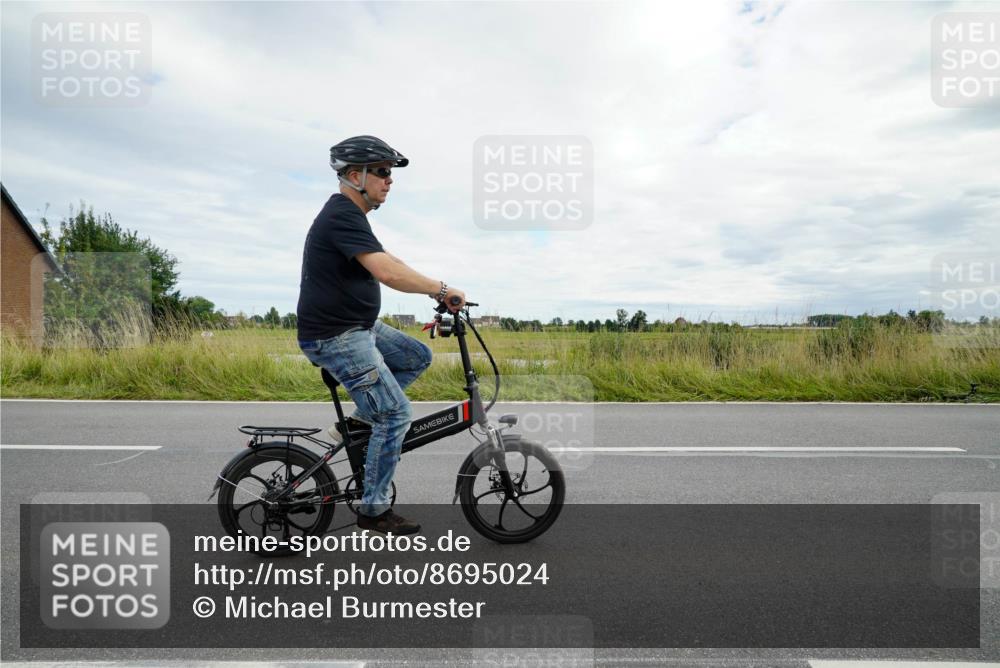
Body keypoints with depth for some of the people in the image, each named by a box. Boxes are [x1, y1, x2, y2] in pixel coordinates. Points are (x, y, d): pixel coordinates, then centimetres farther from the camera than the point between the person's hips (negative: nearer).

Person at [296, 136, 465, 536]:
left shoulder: (349, 214, 14)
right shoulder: (342, 216, -19)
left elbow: (387, 266, 17)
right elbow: (388, 272, -32)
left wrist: (435, 291, 12)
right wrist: (442, 289, -22)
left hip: (358, 327, 10)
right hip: (335, 338, -10)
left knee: (417, 357, 17)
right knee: (396, 413, -8)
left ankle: (358, 422, 19)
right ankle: (374, 510, 8)